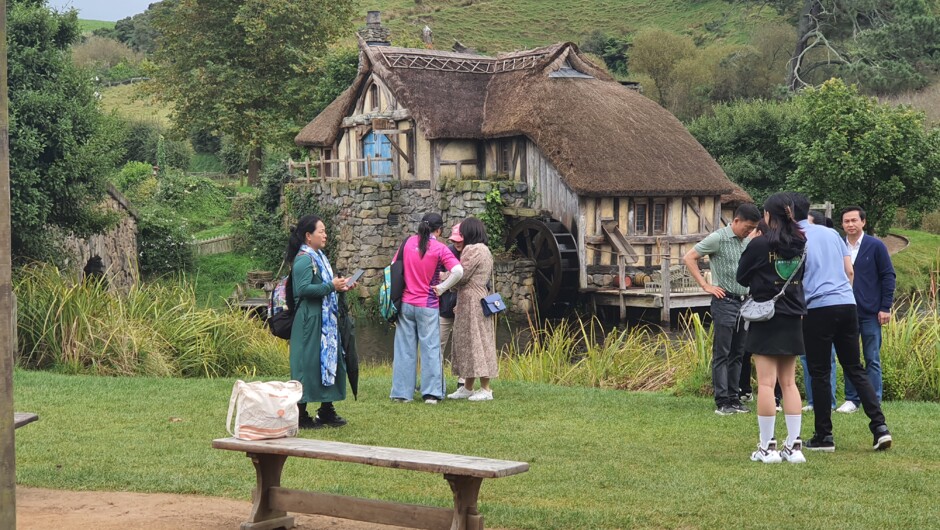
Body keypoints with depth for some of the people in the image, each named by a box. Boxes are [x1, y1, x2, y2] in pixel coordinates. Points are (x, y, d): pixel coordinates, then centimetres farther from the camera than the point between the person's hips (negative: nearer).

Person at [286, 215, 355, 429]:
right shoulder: (303, 259, -14)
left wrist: (339, 287, 9)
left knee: (329, 360, 12)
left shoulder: (318, 257, 16)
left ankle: (326, 411, 21)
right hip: (310, 321, -10)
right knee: (308, 363, -6)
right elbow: (303, 289, -25)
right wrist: (331, 286, -21)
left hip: (325, 321, 10)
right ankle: (301, 414, 1)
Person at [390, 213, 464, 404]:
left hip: (406, 304, 4)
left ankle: (402, 392, 11)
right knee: (430, 349, 4)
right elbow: (458, 271, -20)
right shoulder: (439, 248, -9)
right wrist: (442, 287, -8)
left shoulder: (408, 243, 2)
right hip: (428, 306, -3)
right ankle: (431, 393, 2)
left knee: (404, 349, 8)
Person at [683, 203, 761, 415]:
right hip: (725, 302, -7)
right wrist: (706, 285, -11)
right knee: (722, 354, -4)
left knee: (737, 354, 10)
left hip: (744, 302, 7)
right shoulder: (718, 238, -8)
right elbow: (689, 258, -9)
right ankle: (722, 402, -3)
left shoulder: (748, 242, 12)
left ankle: (734, 399, 17)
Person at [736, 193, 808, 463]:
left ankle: (767, 447, -1)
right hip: (793, 319, 5)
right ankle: (794, 446, 10)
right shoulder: (801, 245, 3)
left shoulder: (759, 244, -10)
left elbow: (741, 278, 1)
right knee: (789, 383, 10)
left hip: (765, 319, -5)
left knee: (766, 383, -3)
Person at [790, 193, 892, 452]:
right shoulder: (831, 233, 14)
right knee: (855, 369, 10)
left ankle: (824, 436, 7)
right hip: (847, 304, 5)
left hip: (818, 307, -5)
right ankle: (879, 426, -1)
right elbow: (850, 271, 14)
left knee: (819, 373, 4)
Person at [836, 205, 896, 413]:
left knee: (872, 359, 2)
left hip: (870, 313, -2)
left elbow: (888, 276, -1)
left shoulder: (876, 246, -2)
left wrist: (885, 308, -6)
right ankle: (851, 400, 14)